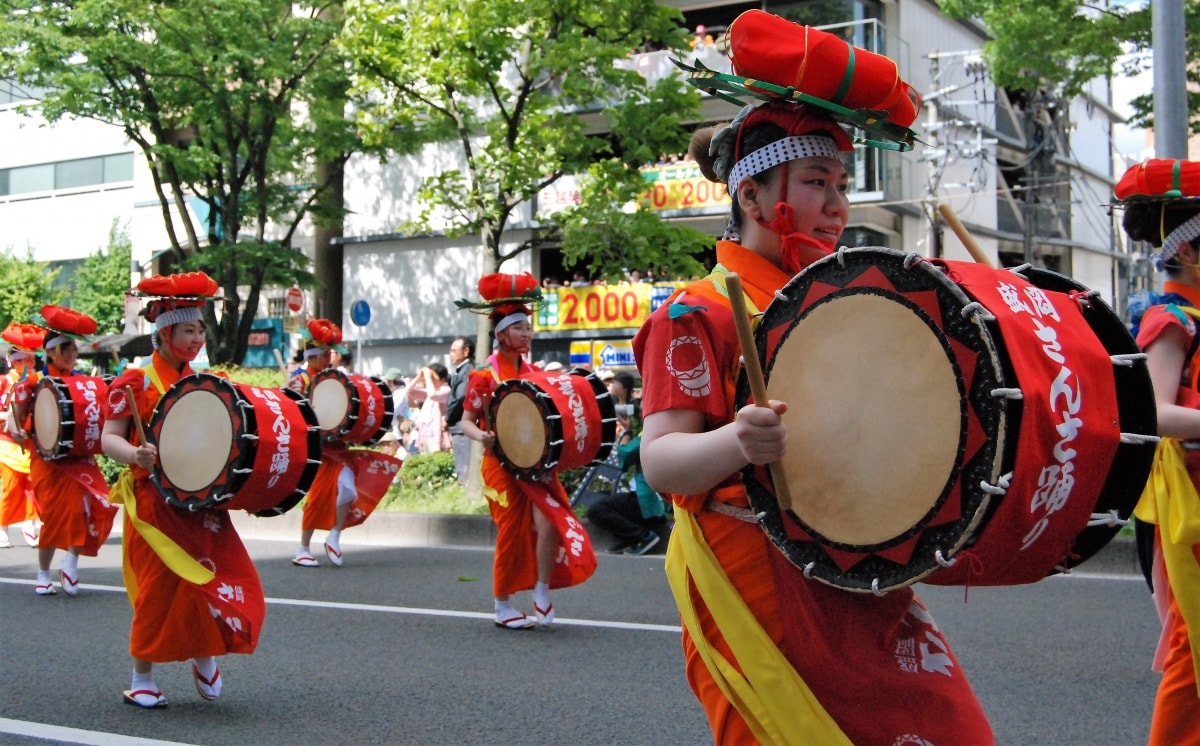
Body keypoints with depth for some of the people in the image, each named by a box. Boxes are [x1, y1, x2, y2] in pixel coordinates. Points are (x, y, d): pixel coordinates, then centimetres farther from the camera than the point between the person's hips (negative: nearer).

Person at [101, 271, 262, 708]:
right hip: (156, 503, -5)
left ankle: (205, 655, 22)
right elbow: (109, 438, -10)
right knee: (160, 589, -3)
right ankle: (142, 680, 15)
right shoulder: (135, 383, -6)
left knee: (234, 583, -2)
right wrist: (135, 454, -30)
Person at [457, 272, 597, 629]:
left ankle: (542, 594, 6)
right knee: (511, 533, 0)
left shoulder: (535, 374, 9)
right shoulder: (484, 377, -6)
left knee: (549, 523, -12)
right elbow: (466, 421, -6)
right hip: (502, 464, -4)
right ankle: (503, 607, 16)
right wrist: (482, 436, -27)